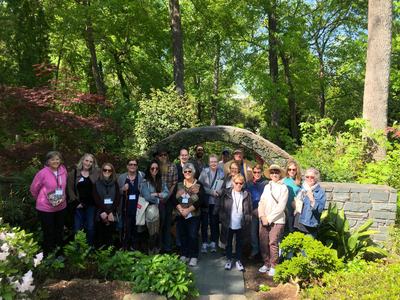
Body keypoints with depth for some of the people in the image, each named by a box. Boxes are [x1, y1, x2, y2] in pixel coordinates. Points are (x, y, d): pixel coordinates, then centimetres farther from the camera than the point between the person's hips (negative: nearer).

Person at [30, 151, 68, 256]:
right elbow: (34, 189, -5)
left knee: (60, 232, 19)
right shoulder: (43, 173, -18)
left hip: (61, 207, 5)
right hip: (46, 209, -5)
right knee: (49, 234, 6)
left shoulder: (63, 171, -3)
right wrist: (41, 200, 7)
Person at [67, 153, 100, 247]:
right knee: (78, 228, 4)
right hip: (79, 205, -1)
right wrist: (76, 202, -9)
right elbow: (70, 189, -3)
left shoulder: (96, 174, 3)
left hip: (91, 205, 1)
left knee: (90, 227, 8)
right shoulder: (74, 173, 0)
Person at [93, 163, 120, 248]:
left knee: (110, 235, 1)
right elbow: (96, 199, -2)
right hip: (101, 214, -1)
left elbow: (118, 199, 3)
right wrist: (103, 212, -13)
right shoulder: (97, 183, 6)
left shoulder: (115, 184, 10)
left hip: (112, 213, 1)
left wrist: (111, 212, -9)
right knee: (100, 236, -1)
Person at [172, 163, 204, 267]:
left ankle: (193, 257, 7)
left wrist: (188, 210, -15)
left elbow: (200, 201, -10)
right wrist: (181, 209, -13)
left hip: (194, 215, -3)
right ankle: (184, 255, 21)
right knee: (182, 235, 8)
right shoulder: (179, 185, 8)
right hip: (180, 215, 3)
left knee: (193, 236, -4)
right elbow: (174, 199, 1)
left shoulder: (199, 185, -2)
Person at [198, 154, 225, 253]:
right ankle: (204, 243, 14)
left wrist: (219, 191, -15)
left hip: (216, 202, 1)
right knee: (204, 223, 4)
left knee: (214, 222, 7)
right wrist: (212, 192, -15)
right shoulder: (204, 172, -2)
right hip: (205, 201, -1)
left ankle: (213, 243, 19)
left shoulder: (221, 173, 4)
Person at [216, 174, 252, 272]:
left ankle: (238, 261, 31)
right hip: (229, 224, 0)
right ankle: (229, 260, 31)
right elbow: (220, 207, -4)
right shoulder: (227, 194, -7)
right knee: (228, 243, 15)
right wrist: (222, 219, -7)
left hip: (241, 225, 1)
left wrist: (247, 221, -6)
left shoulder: (246, 195, -3)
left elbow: (248, 210, 0)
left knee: (239, 244, 15)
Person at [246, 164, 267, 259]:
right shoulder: (249, 184, 7)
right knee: (253, 230, 4)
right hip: (253, 211, 3)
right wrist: (252, 210, 0)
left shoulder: (266, 183, -4)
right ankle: (254, 249, 20)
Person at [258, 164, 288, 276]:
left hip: (276, 220, -4)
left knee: (273, 243, -6)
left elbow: (281, 206, -9)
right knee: (263, 243, 6)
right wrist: (262, 216, -7)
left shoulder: (283, 188, -3)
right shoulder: (267, 186, 11)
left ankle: (273, 266, 10)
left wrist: (269, 218, -11)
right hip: (264, 220, 4)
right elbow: (261, 202, 8)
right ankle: (266, 264, 22)